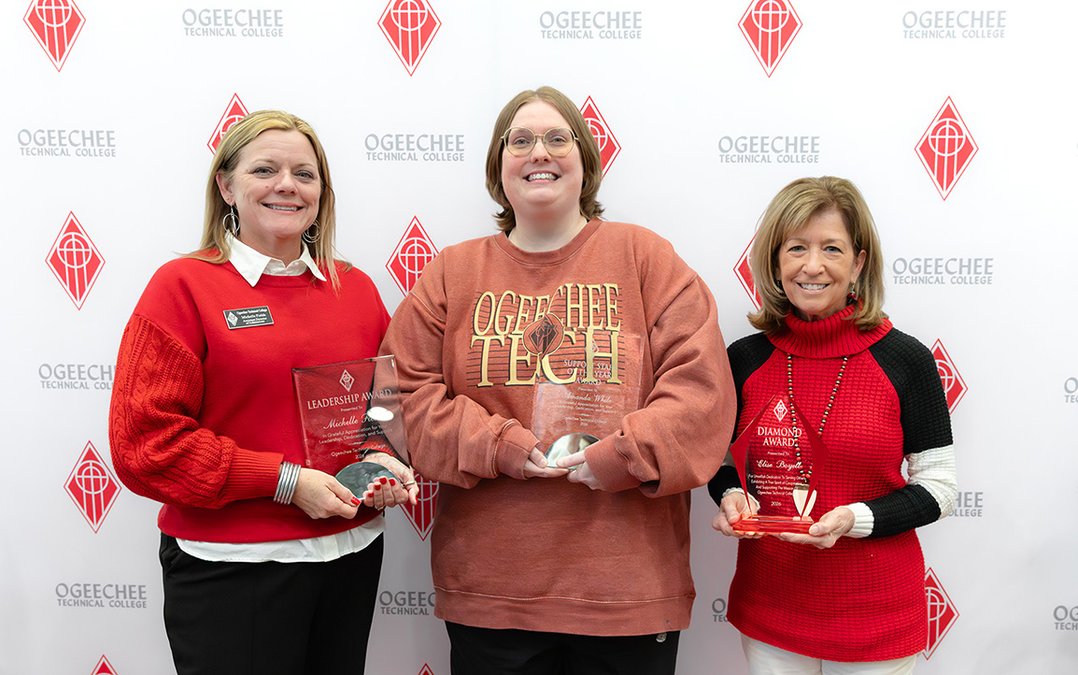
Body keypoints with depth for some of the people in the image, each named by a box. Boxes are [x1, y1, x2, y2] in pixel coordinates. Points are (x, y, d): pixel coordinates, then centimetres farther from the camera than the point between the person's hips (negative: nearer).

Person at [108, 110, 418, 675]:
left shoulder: (355, 288, 6)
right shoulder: (183, 286, -6)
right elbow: (144, 442, -11)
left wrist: (380, 460, -5)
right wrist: (284, 480, -16)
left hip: (352, 557, 5)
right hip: (232, 568, -4)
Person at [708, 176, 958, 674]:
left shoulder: (905, 360, -9)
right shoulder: (743, 359, -4)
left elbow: (938, 488, -5)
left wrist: (856, 519, -20)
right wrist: (730, 497, -12)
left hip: (877, 612, -1)